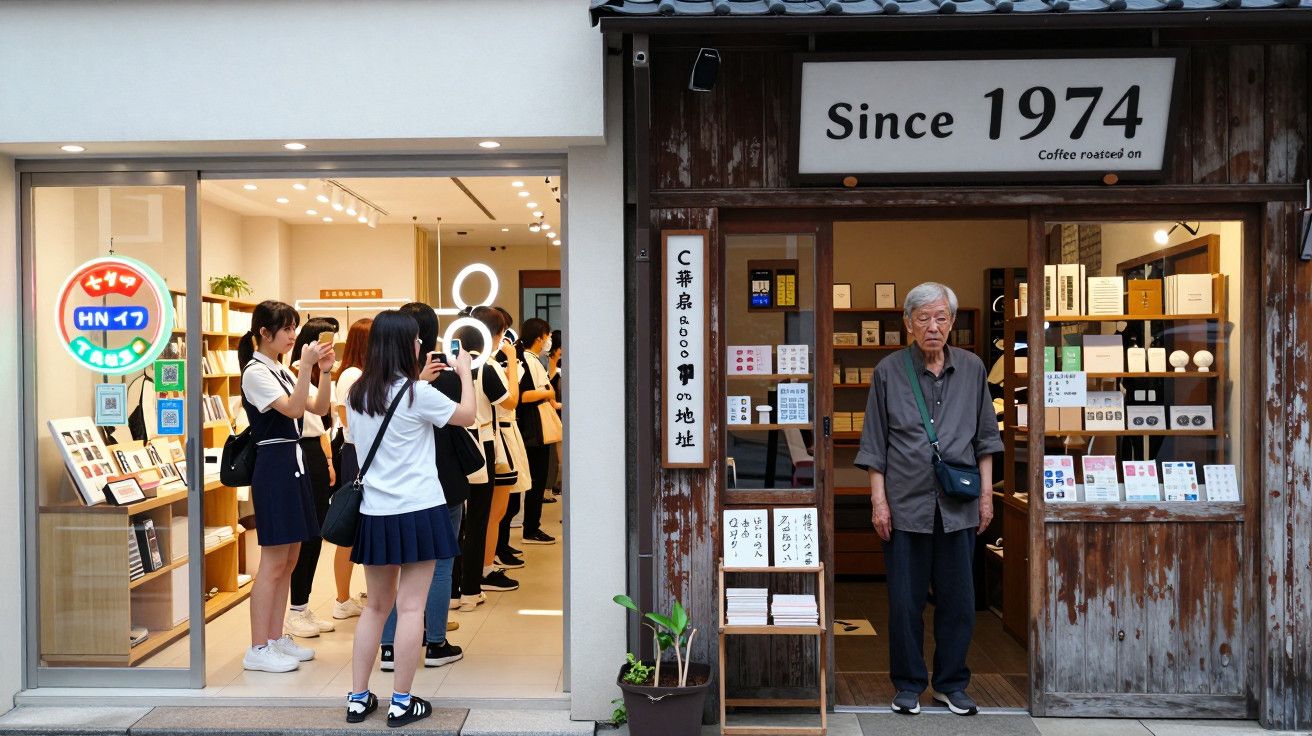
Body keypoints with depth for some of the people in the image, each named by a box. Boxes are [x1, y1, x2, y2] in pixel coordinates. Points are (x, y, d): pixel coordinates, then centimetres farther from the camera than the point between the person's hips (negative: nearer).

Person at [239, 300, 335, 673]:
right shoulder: (255, 372, -11)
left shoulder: (283, 372, 15)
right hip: (274, 465, -9)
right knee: (273, 562, -5)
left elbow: (319, 408, 10)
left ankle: (276, 639, 21)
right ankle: (258, 649, 4)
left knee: (289, 560, 12)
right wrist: (306, 366, -25)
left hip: (294, 464, 9)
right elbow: (294, 409, -22)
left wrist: (324, 371, -3)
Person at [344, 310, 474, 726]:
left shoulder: (357, 395, 5)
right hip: (417, 512, -6)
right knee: (411, 607, 1)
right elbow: (467, 415, 3)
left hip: (373, 514, 6)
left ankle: (358, 698, 21)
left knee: (376, 606, 17)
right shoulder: (418, 395, -12)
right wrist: (465, 373, 18)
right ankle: (401, 703, 7)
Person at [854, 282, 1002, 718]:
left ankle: (951, 684, 25)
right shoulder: (889, 371, -1)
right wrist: (878, 500, -3)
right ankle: (908, 685, 21)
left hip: (958, 506, 2)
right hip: (906, 503, -2)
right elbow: (874, 444, 1)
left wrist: (986, 493, 8)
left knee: (958, 600, 9)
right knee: (905, 600, 5)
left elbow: (985, 437, 12)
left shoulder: (972, 369, 6)